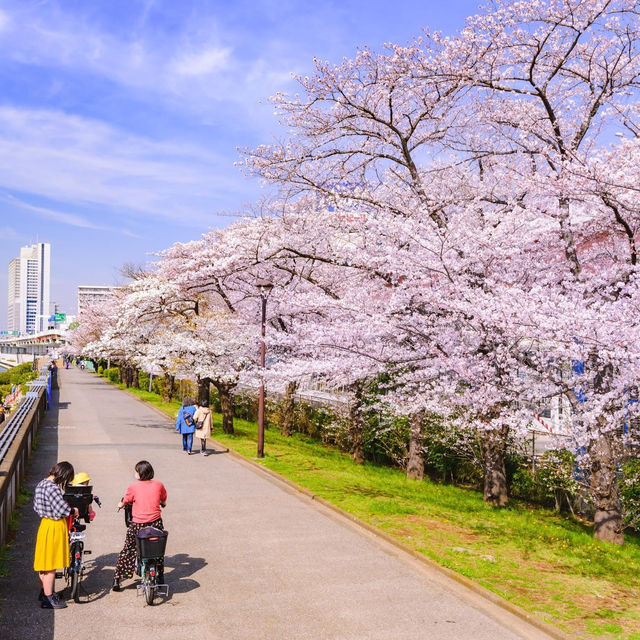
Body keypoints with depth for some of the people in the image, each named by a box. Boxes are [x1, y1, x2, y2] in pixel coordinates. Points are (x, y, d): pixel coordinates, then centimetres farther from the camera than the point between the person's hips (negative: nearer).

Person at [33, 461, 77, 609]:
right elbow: (62, 510, -26)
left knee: (45, 562, 21)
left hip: (45, 524, 9)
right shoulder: (52, 488, -25)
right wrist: (74, 511, -8)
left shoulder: (41, 484, 5)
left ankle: (45, 591, 36)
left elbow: (36, 507, 15)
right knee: (51, 564, 1)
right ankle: (48, 599, 10)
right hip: (54, 528, -9)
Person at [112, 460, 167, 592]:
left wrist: (120, 504, 28)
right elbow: (164, 503, 14)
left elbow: (122, 504, 5)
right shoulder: (159, 485, 2)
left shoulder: (134, 487, -5)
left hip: (137, 525, -2)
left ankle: (116, 581, 9)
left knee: (128, 550, 10)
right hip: (156, 523, 2)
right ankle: (160, 578, 26)